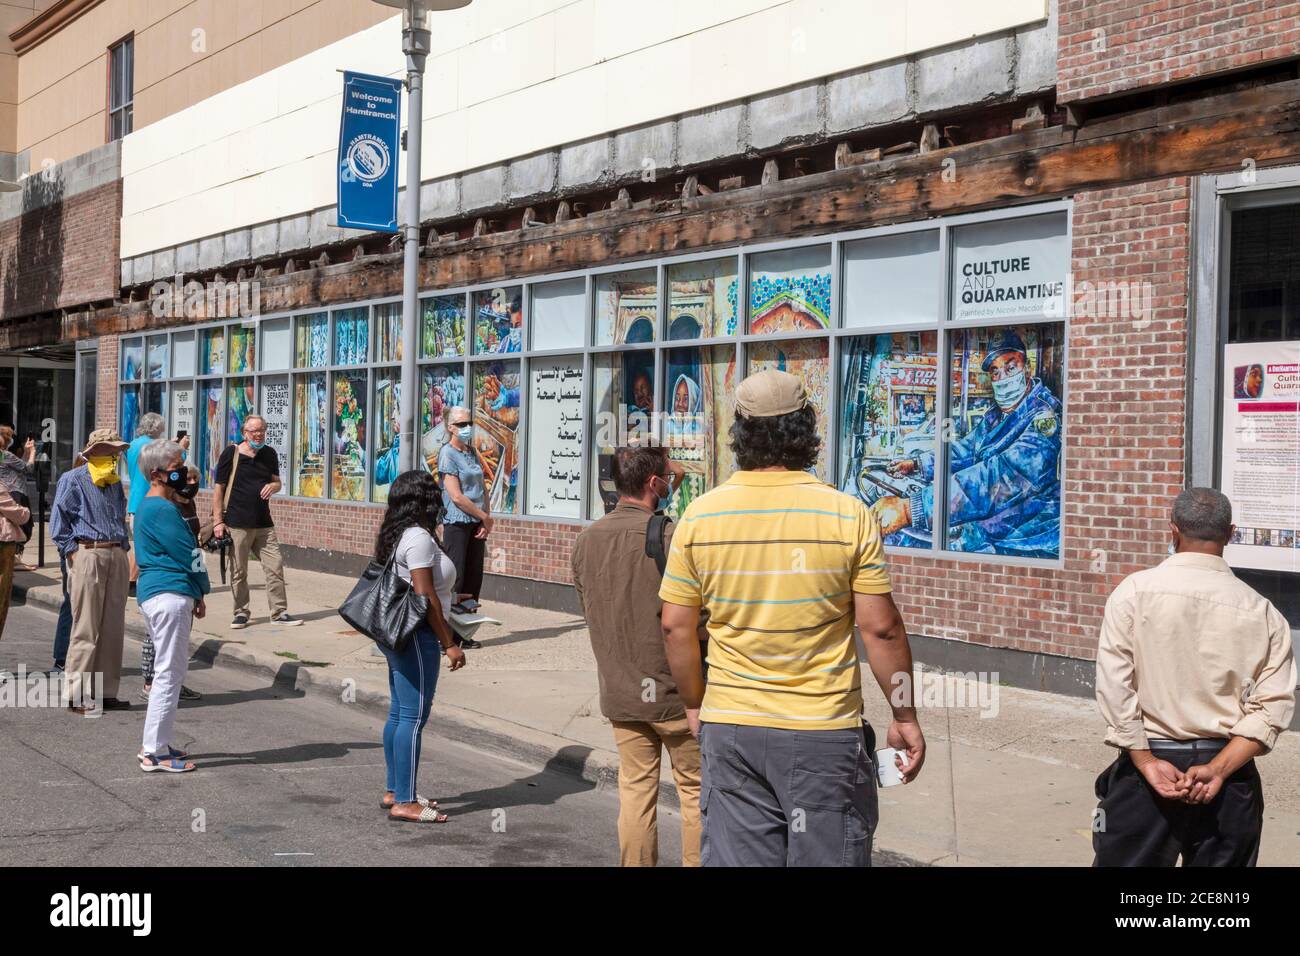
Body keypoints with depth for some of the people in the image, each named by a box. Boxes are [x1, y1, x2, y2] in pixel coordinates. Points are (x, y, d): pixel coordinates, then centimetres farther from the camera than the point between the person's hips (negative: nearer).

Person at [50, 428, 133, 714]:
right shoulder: (73, 480, -2)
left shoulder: (115, 483, 18)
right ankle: (76, 695, -1)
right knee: (86, 629, -7)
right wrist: (72, 552, -10)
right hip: (87, 555, -7)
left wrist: (124, 548, 13)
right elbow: (58, 521, -5)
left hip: (116, 557, 7)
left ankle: (106, 692, 14)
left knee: (113, 628, 7)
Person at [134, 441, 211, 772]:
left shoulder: (149, 506, 18)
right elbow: (189, 555, -13)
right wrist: (200, 593, 2)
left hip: (154, 593, 11)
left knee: (168, 672, 18)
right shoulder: (164, 510, -15)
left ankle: (155, 744, 24)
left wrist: (195, 594, 14)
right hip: (171, 595, -11)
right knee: (169, 674, -5)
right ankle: (155, 753, -1)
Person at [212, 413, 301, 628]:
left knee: (275, 567, 1)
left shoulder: (269, 454, 8)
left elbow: (277, 482, 20)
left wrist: (272, 486, -6)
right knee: (238, 572, 4)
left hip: (264, 524, 4)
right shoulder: (231, 454, -5)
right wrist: (218, 521, -9)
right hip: (237, 524, -4)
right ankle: (241, 613, 18)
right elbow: (219, 489, -4)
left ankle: (279, 612, 9)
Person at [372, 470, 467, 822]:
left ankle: (394, 791, 23)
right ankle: (405, 802, -4)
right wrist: (449, 644, -16)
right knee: (413, 717, -7)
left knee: (399, 714, 15)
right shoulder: (419, 538, -17)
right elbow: (425, 597, -20)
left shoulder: (397, 535, 13)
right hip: (415, 636, -10)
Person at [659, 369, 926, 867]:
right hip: (824, 732, -2)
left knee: (735, 855, 11)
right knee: (827, 856, 10)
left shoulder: (699, 515, -3)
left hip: (729, 729, 2)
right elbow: (881, 627, -8)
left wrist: (695, 704, 15)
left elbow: (675, 626, 1)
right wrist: (905, 717, 4)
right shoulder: (849, 515, -9)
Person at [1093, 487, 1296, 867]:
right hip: (1229, 774, 2)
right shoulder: (1263, 613, 0)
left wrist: (1147, 763, -10)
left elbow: (1114, 685, -12)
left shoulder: (1135, 591, -6)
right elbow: (1274, 706, -6)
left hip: (1149, 762, -2)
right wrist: (1217, 769, -10)